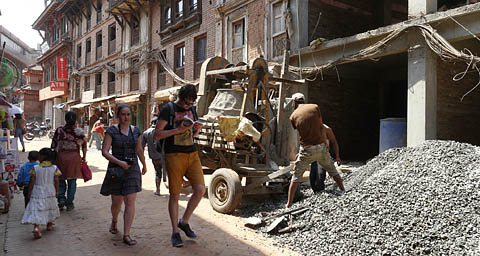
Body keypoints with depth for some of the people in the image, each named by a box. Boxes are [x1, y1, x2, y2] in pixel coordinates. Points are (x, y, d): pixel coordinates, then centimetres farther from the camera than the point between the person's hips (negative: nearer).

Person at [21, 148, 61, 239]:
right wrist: (57, 191, 10)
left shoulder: (35, 168, -9)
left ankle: (36, 227, -20)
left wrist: (29, 192, 5)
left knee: (36, 210, -2)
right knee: (50, 208, 21)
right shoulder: (54, 168, -6)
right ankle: (49, 224, 36)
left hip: (37, 192, -2)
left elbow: (32, 182, -6)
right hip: (50, 192, 2)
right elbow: (56, 181, -2)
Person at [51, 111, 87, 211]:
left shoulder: (59, 130, -3)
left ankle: (61, 198, 0)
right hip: (74, 157, 0)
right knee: (72, 182, 8)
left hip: (61, 156, 0)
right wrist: (84, 157, 17)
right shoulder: (80, 131, -4)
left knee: (61, 180, 15)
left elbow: (53, 145, 0)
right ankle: (69, 204, 13)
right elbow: (84, 146, 3)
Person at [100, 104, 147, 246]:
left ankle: (126, 235, -2)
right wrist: (119, 162, -22)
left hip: (132, 169, 2)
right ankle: (114, 221, 43)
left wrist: (144, 165, 29)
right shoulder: (111, 131, -5)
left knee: (130, 202, -6)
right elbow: (105, 152, -11)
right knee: (116, 202, 10)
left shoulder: (136, 131, 6)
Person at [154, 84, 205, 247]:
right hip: (174, 156, -5)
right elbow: (157, 135, -10)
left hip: (192, 154, 5)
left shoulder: (192, 109, 13)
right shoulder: (168, 109, -5)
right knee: (175, 194, 2)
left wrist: (197, 128, 0)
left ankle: (184, 222, 15)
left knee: (200, 189, -6)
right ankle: (175, 232, 15)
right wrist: (178, 130, -17)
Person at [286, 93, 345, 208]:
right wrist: (325, 143, 12)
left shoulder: (293, 115, 3)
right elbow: (321, 127, 6)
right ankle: (343, 191, 29)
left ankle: (289, 204, 9)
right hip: (321, 147, 1)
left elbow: (298, 131, 8)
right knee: (332, 170, 22)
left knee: (296, 176, 8)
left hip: (306, 150, -1)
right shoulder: (315, 107, 3)